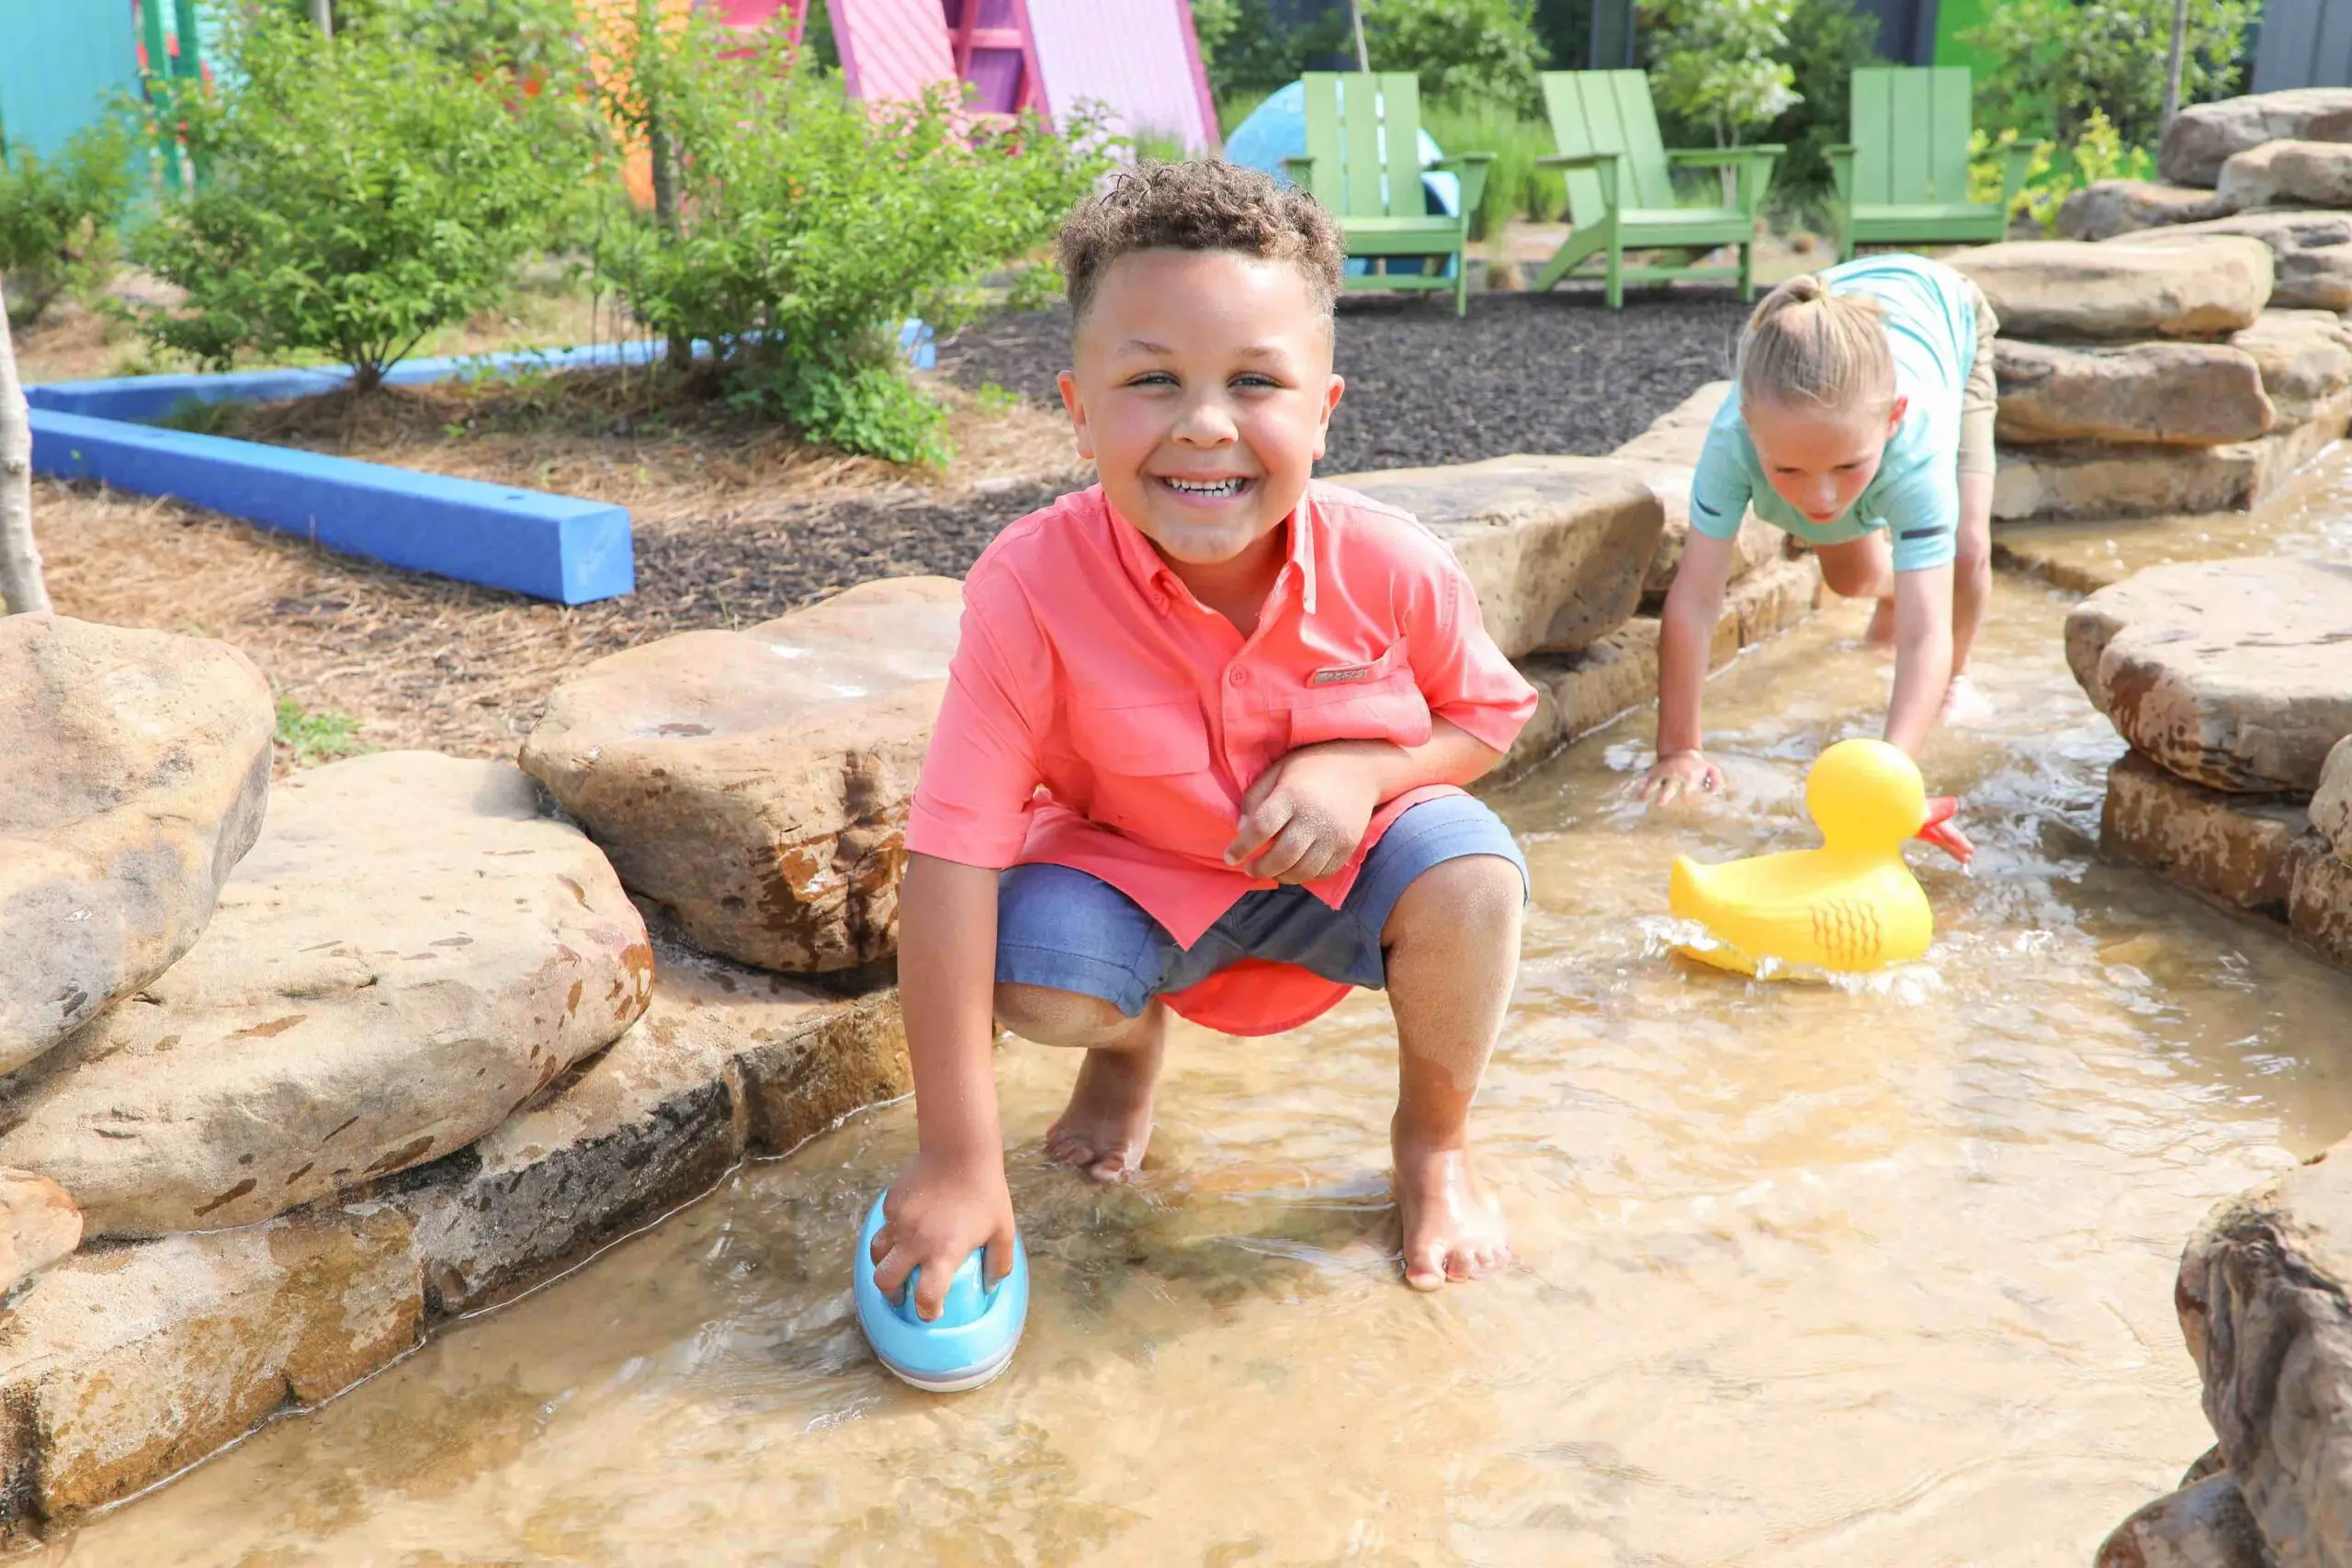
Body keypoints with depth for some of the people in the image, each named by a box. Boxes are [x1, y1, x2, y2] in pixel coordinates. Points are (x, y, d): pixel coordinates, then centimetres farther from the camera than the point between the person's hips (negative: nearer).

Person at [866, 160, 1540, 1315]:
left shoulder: (1389, 570, -24)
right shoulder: (1031, 591, -31)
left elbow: (1491, 716, -2)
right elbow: (950, 859, -32)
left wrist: (1364, 765, -27)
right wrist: (958, 1159, -32)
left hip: (1334, 866, 1)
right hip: (1133, 873, -1)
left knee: (1467, 872, -28)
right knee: (1033, 982, -29)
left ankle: (1433, 1140, 5)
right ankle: (1130, 1044, 13)